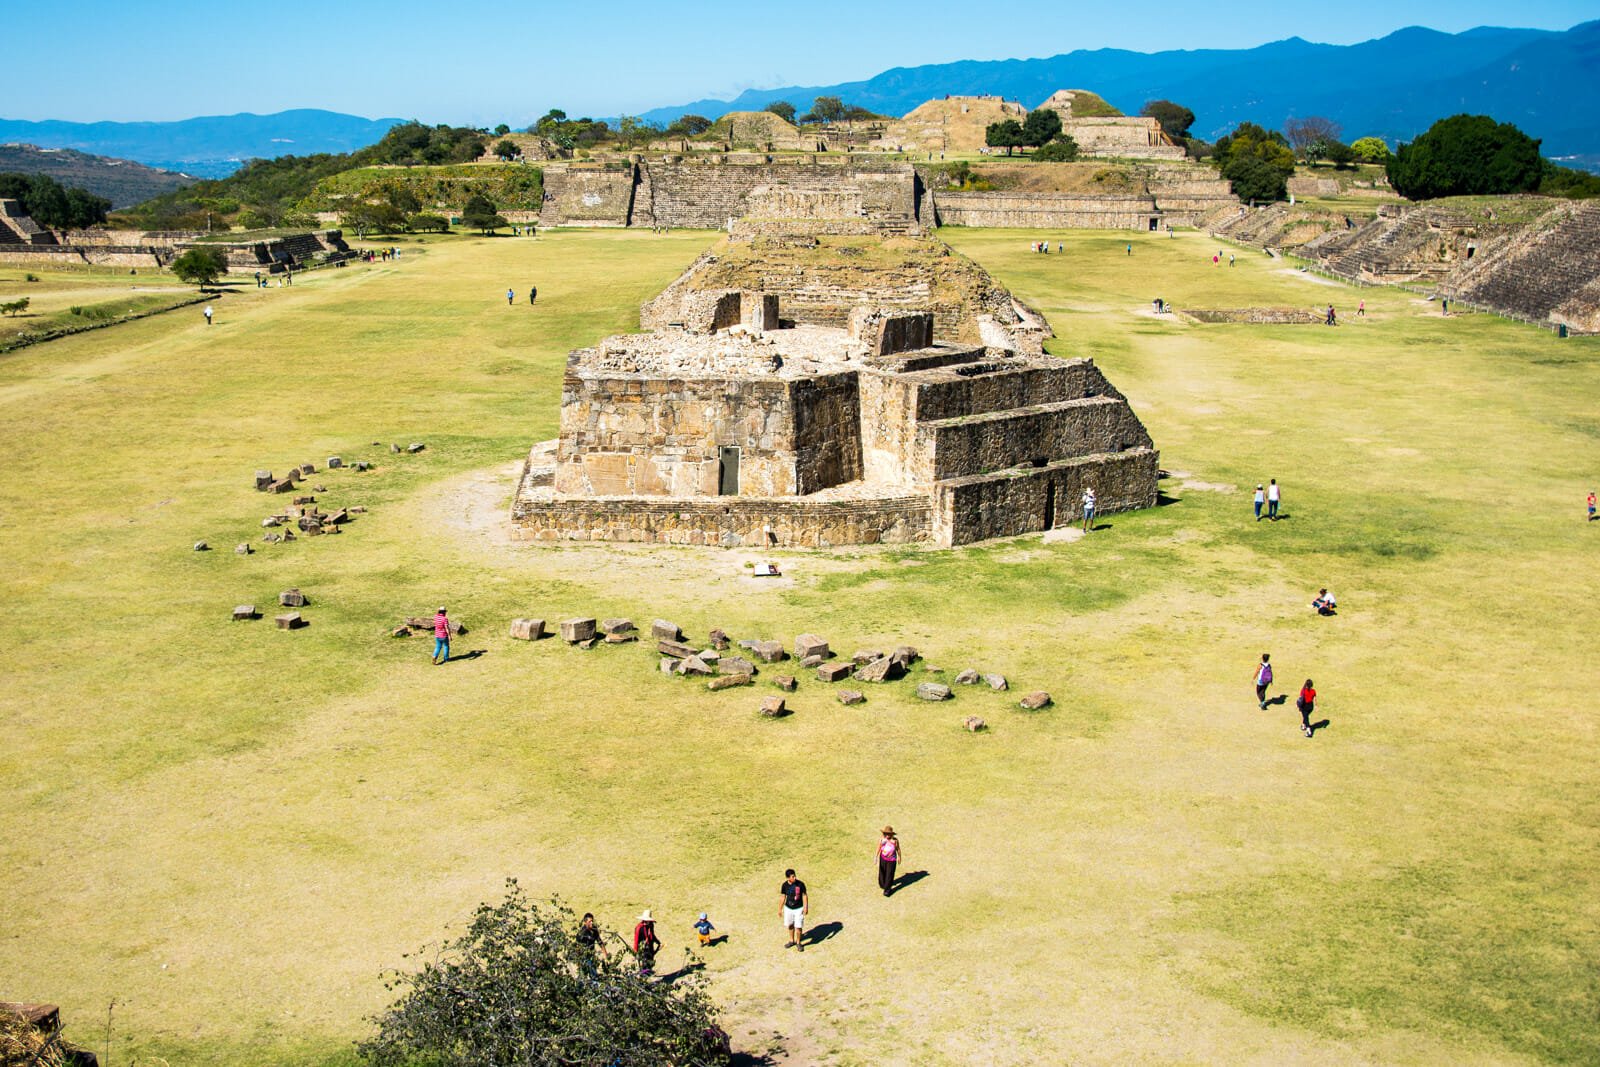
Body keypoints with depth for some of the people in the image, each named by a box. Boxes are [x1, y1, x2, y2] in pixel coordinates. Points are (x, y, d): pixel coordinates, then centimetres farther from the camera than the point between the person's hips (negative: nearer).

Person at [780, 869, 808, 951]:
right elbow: (783, 897, 3)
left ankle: (798, 942, 20)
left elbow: (804, 896, -8)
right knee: (790, 925, 16)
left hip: (799, 909, -3)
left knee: (798, 927, -3)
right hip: (788, 908, 3)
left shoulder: (800, 884, -18)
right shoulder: (785, 885, -10)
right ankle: (792, 940, 39)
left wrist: (806, 907, -15)